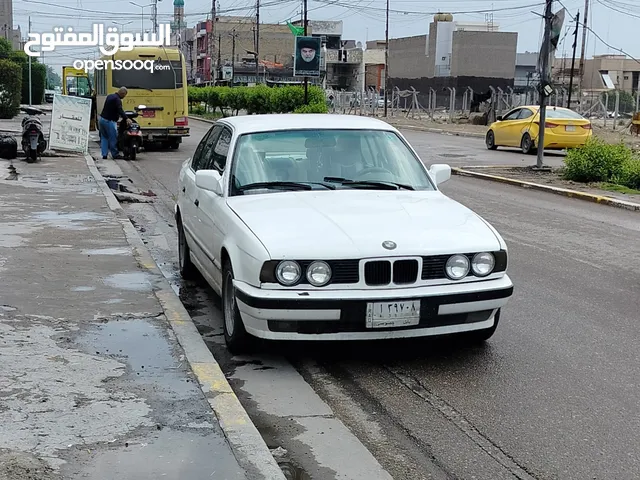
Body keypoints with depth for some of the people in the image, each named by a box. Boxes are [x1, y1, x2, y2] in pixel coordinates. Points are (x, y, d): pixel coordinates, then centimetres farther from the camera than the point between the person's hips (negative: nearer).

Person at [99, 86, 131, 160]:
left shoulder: (109, 96, 13)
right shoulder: (117, 100, -16)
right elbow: (120, 110, -30)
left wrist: (117, 114, 29)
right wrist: (126, 118, -39)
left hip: (102, 119, 9)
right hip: (109, 121, -9)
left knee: (104, 137, 11)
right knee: (113, 138, -1)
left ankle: (104, 155, 8)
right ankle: (115, 154, 5)